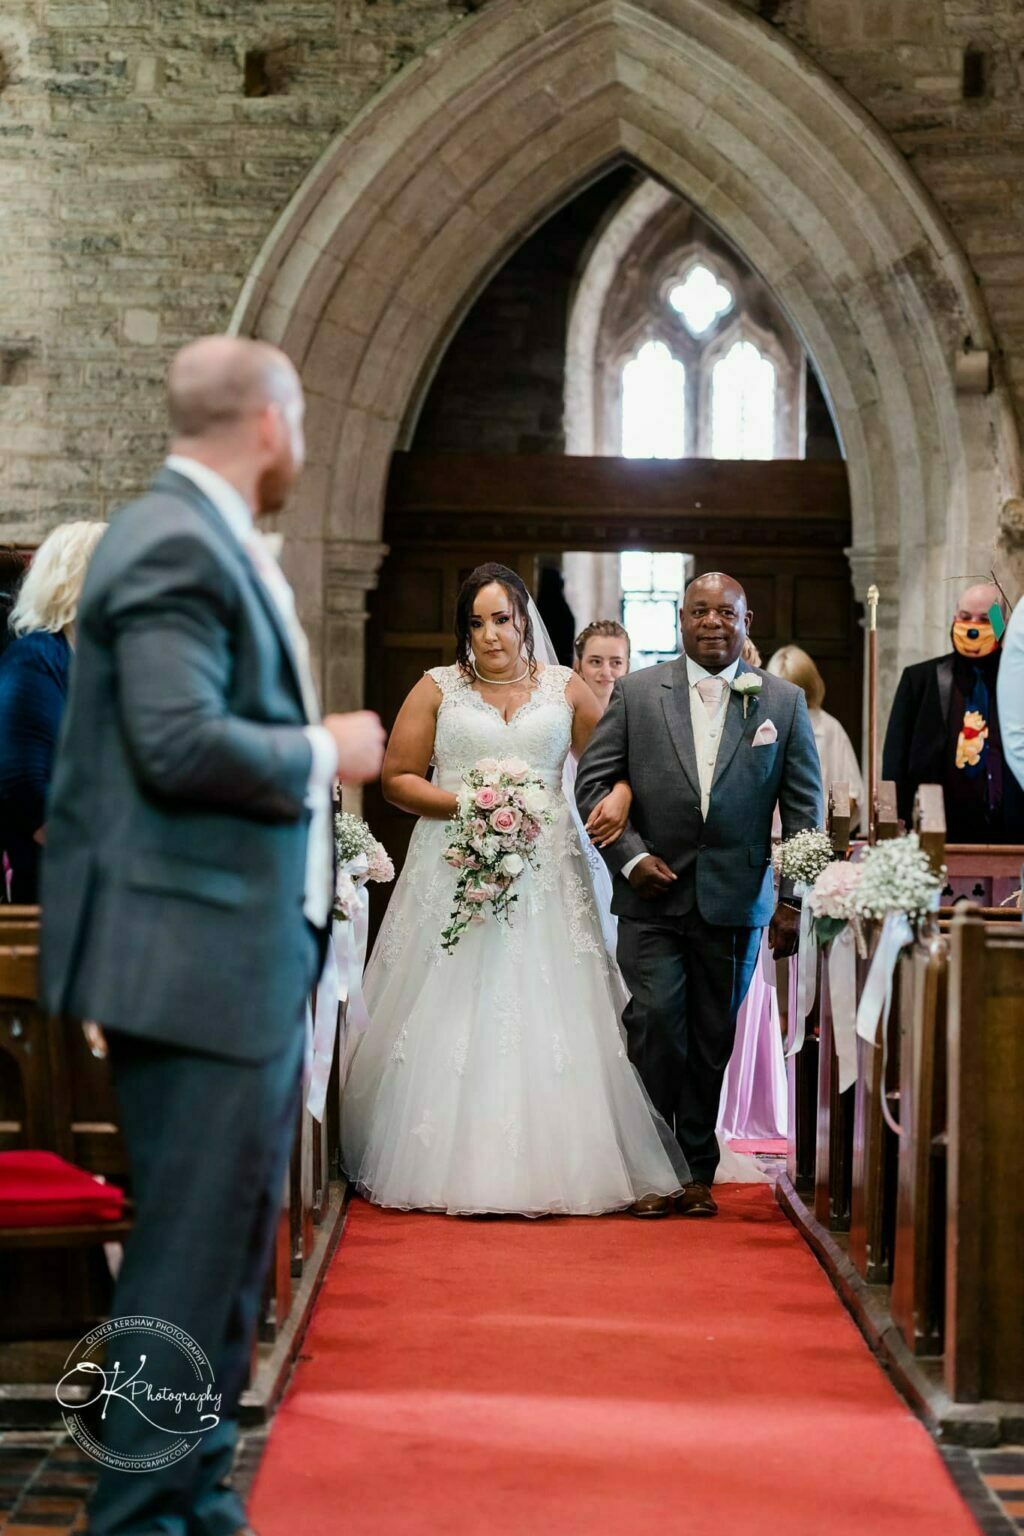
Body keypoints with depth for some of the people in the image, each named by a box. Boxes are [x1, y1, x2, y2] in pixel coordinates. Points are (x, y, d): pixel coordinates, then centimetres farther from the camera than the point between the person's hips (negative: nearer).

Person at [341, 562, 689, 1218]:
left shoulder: (566, 688, 10)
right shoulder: (437, 689, 7)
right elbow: (397, 777, 5)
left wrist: (617, 800, -10)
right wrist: (462, 804, -10)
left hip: (545, 877, 1)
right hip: (454, 875, -1)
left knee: (548, 1017, -3)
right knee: (452, 1021, -4)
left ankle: (550, 1164, 2)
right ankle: (451, 1163, 1)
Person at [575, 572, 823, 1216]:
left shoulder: (784, 702, 4)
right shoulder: (637, 692, 3)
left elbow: (804, 808, 5)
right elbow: (593, 781, 3)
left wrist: (794, 900, 0)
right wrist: (630, 856, -8)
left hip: (735, 902, 1)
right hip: (652, 897, -1)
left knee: (713, 1042, 8)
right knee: (655, 1025, -9)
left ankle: (697, 1170, 20)